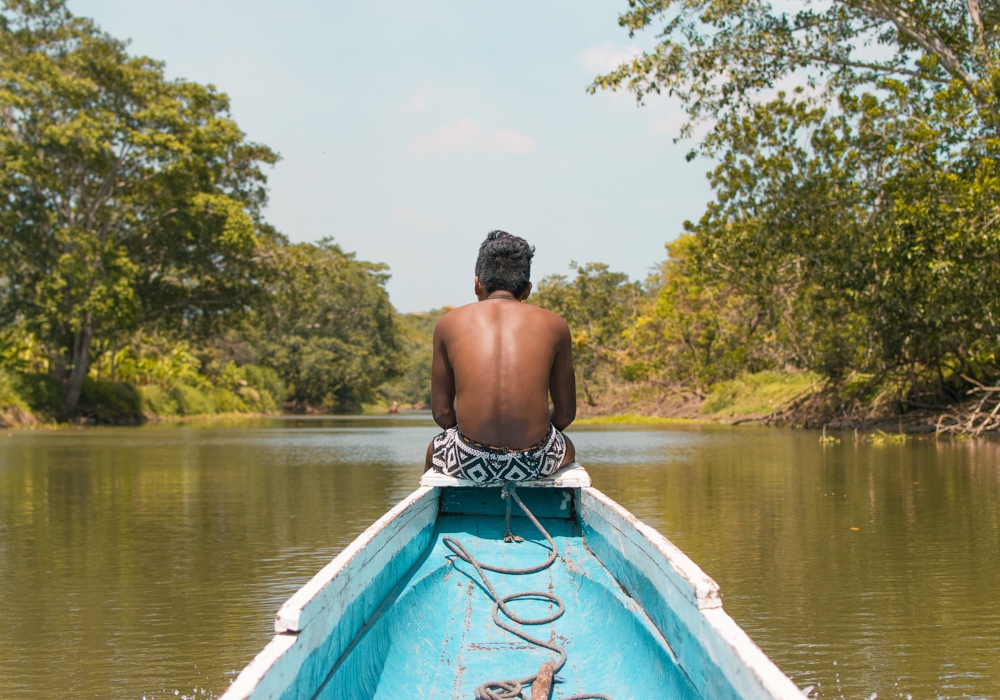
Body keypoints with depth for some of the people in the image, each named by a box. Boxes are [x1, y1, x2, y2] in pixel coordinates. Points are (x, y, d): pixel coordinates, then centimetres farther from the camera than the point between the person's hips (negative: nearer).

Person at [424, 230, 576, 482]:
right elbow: (565, 414, 11)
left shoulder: (449, 323, 6)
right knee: (567, 447, 39)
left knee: (435, 450, 38)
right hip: (535, 462, 0)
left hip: (469, 462, 0)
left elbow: (441, 413, 7)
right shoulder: (553, 325, 7)